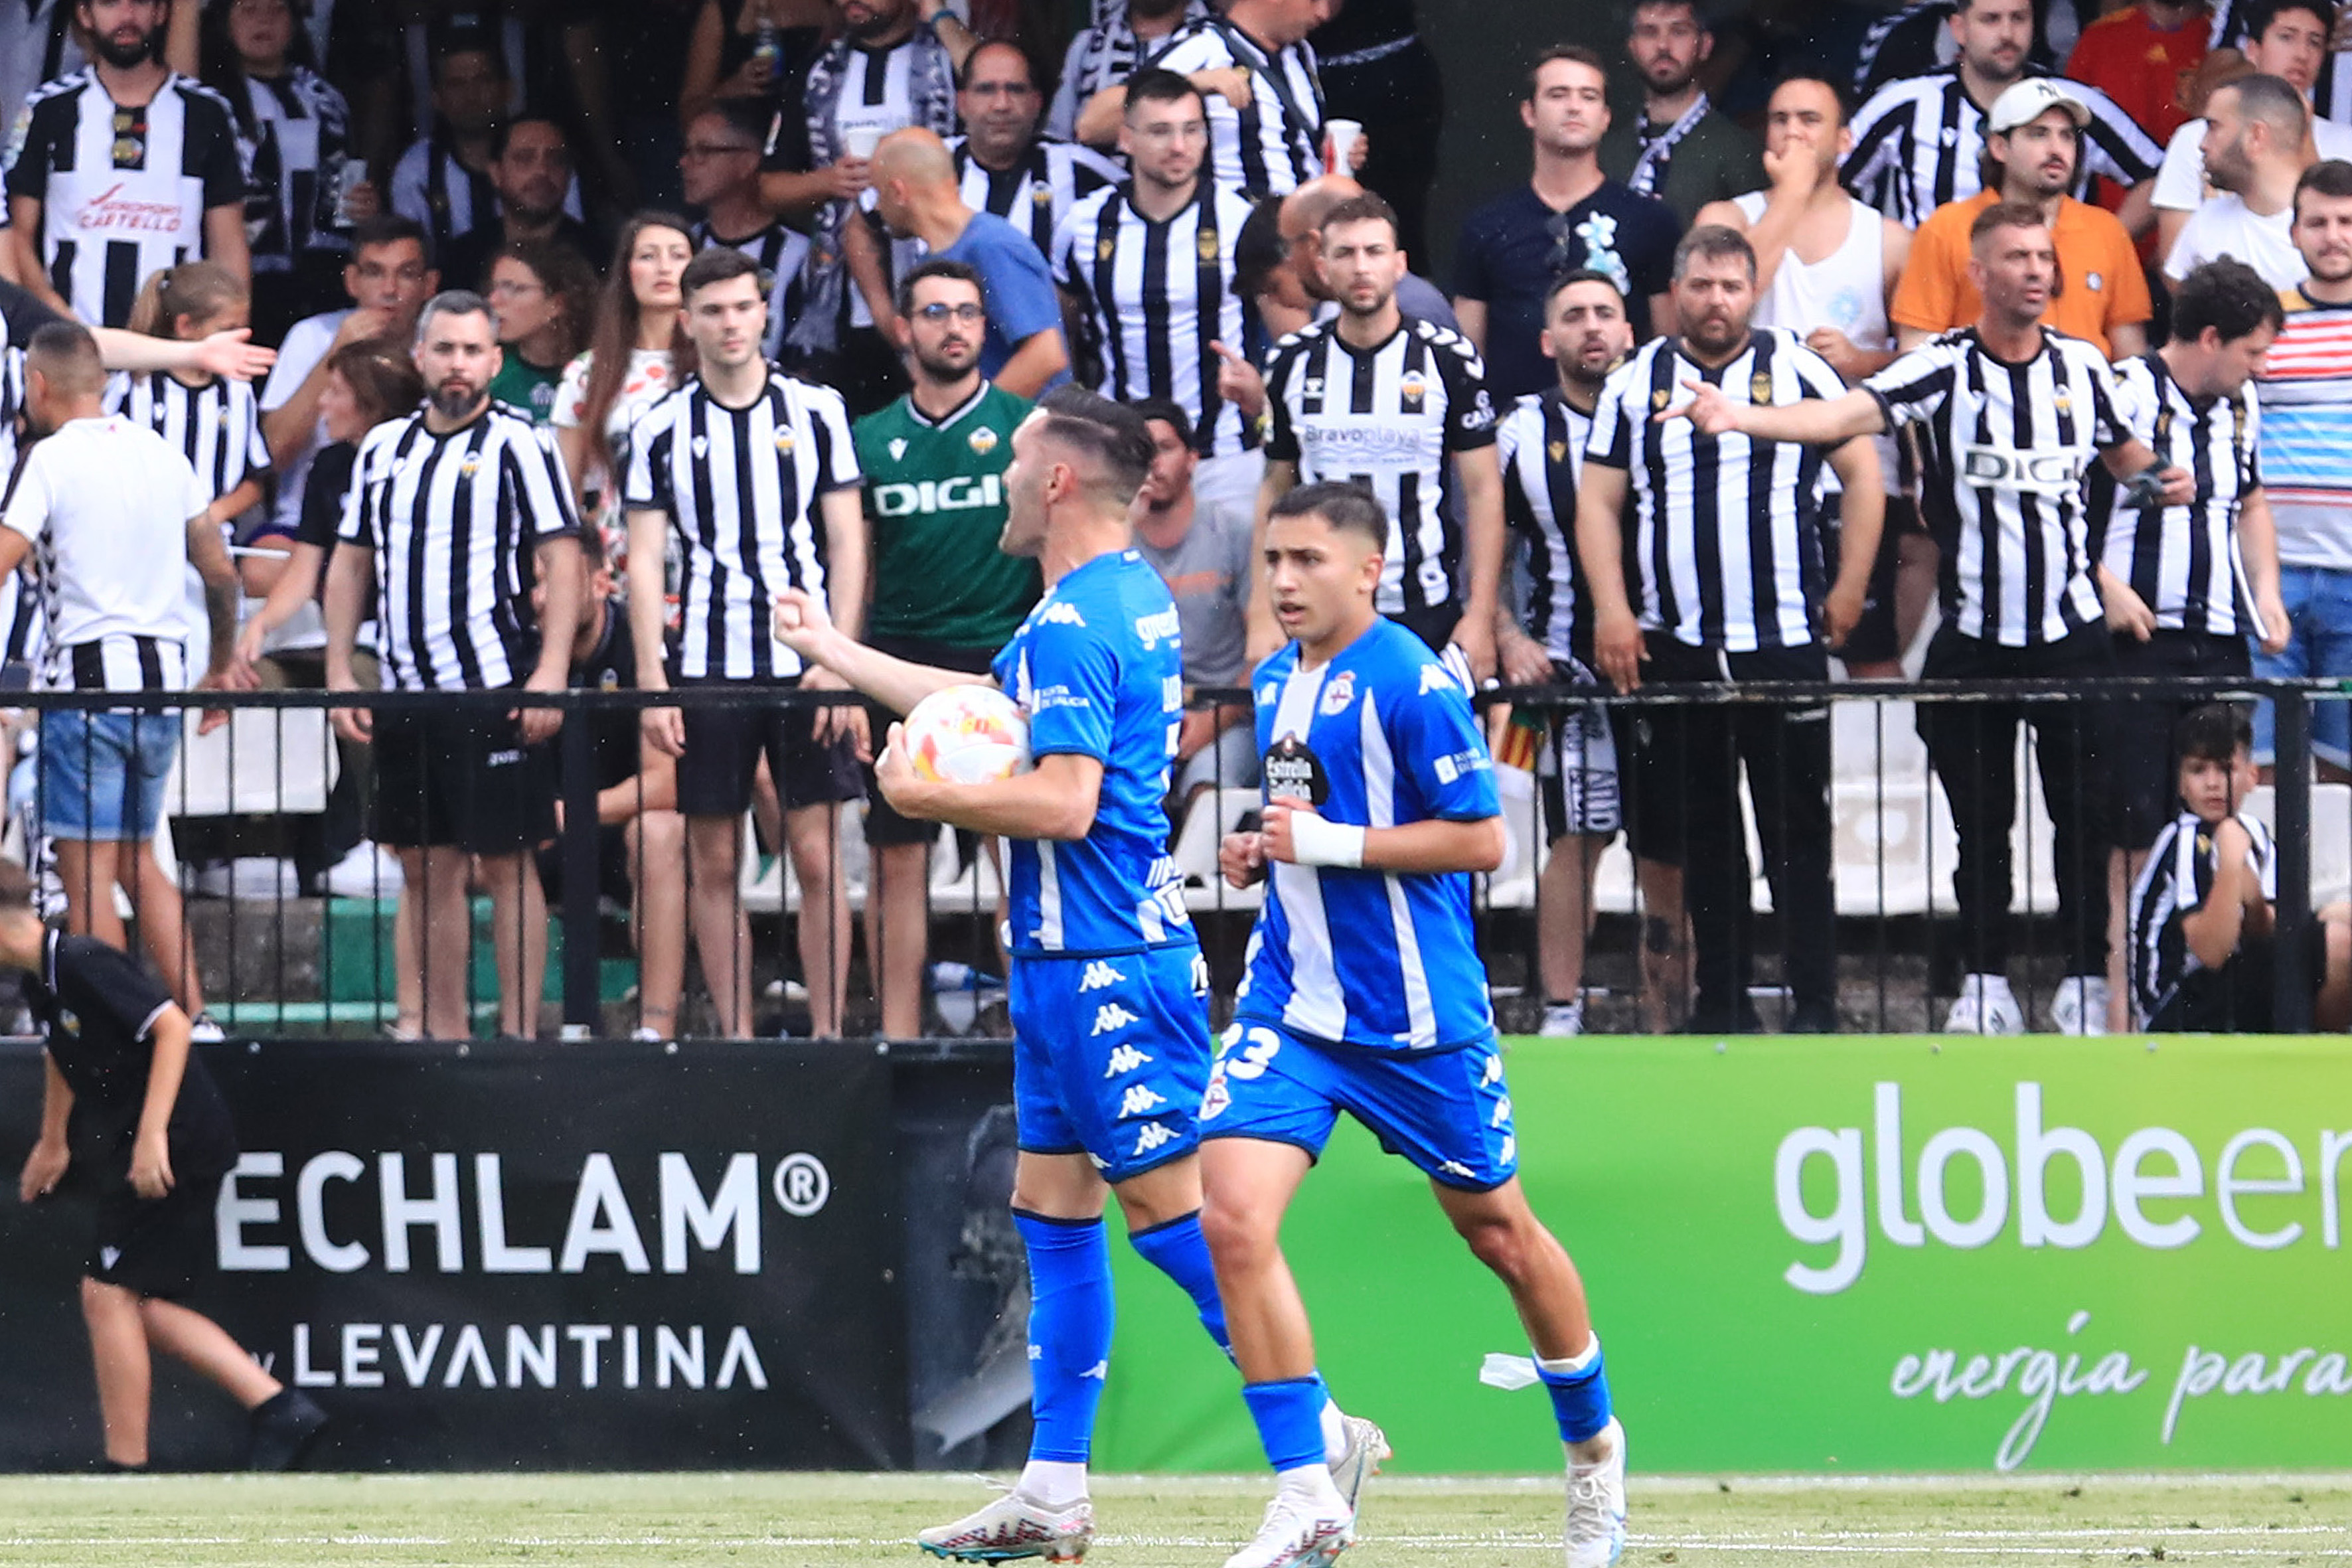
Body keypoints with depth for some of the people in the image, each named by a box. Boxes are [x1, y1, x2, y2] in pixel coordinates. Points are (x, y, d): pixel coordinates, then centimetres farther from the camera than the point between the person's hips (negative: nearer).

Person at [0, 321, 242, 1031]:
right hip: (162, 677, 7)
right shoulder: (163, 454, 12)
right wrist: (221, 667, 31)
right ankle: (196, 1019, 9)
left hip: (87, 679, -7)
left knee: (88, 872, -3)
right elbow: (221, 574, 18)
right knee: (139, 858, 17)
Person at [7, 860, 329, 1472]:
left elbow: (172, 1027, -26)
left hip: (176, 1146, -10)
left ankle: (127, 1466, 0)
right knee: (138, 1307, 11)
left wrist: (152, 1134, -30)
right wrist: (53, 1142, 42)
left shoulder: (80, 964, -19)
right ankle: (275, 1406, 11)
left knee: (108, 1295, -6)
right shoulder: (40, 982, 10)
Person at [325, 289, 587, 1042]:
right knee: (426, 867, 9)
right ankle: (444, 1032, 15)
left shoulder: (517, 445, -3)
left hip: (494, 693, -6)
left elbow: (563, 559, -8)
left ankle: (518, 1034, -1)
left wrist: (550, 673, -16)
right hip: (404, 692, 6)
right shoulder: (382, 449, 14)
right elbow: (350, 563, 18)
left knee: (507, 864, -4)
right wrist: (340, 674, 9)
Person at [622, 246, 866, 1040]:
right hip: (706, 669, 1)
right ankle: (734, 1037, 9)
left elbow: (847, 542, 4)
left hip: (806, 668, -1)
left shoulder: (816, 411, 4)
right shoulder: (662, 427, 5)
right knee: (713, 862, 2)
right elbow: (643, 559, 4)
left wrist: (839, 661, -5)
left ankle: (827, 1032, 2)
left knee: (817, 856, -3)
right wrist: (652, 680, -4)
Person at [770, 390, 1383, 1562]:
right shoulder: (1131, 595, 14)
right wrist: (831, 651, 37)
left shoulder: (1072, 626, -17)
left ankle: (1321, 1440, -5)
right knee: (1051, 1211, 11)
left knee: (1171, 1208, -8)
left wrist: (928, 796, -11)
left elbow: (1062, 802, -25)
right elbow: (998, 710, 29)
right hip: (1067, 956, 10)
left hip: (1105, 960, -10)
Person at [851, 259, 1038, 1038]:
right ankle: (897, 1032, 6)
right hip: (899, 662, 2)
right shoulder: (871, 439, 10)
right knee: (897, 858, 2)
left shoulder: (1023, 424, 3)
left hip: (1004, 657, -2)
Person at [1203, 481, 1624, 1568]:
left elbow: (1479, 839, -15)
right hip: (1291, 1001, 6)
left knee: (1498, 1231, 10)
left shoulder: (1408, 682, -13)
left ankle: (1593, 1447, 35)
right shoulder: (1275, 684, 10)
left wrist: (1330, 843, -20)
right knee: (1233, 1220, -15)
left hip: (1416, 1015, -6)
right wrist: (1262, 853, 5)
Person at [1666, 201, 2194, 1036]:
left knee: (2085, 813, 1)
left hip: (2072, 631, 2)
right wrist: (1743, 417, -36)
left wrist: (2165, 479, 1)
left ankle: (2088, 980, 9)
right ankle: (1984, 986, 10)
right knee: (1980, 821, 3)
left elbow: (2124, 451, 24)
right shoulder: (1941, 369, -6)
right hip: (1972, 637, -2)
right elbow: (1847, 413, -20)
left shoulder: (2082, 365, 5)